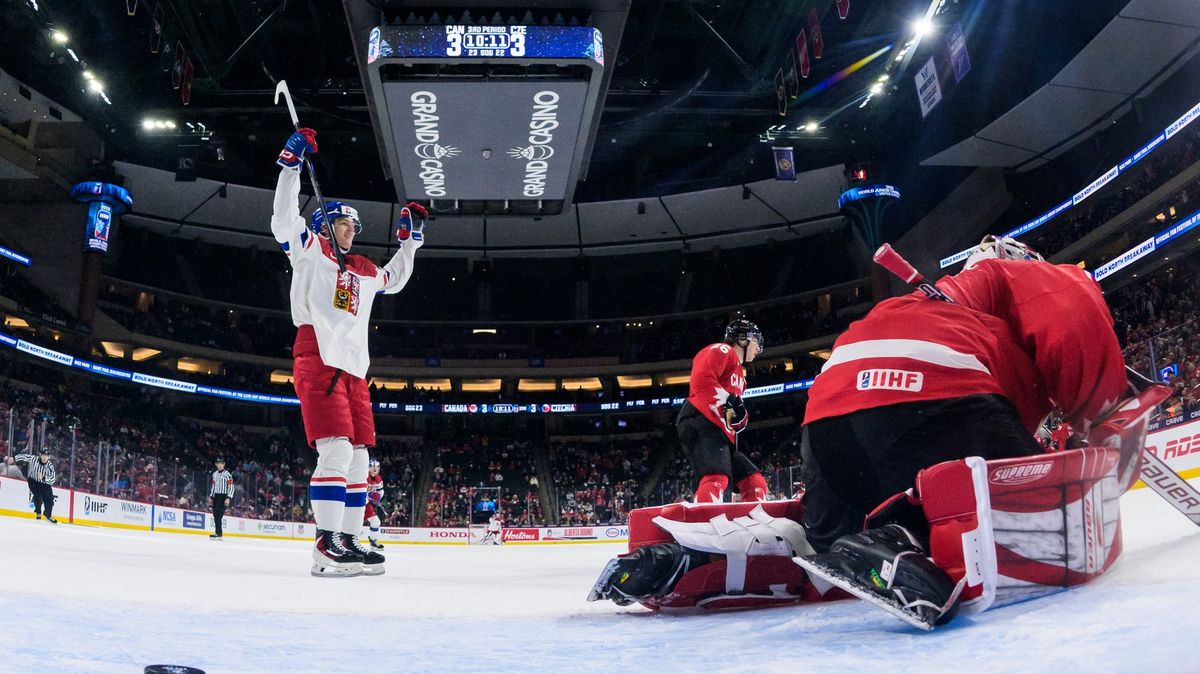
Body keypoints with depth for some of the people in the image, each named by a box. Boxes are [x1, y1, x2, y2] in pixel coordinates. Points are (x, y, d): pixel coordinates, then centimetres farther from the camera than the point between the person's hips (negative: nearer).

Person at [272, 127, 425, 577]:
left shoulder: (364, 271, 26)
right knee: (336, 449, -20)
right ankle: (326, 545, -22)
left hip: (353, 369, 8)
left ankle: (349, 540, 12)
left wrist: (410, 238, 37)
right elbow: (284, 218, -6)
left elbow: (395, 279, 43)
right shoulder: (309, 249, 8)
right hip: (317, 359, -8)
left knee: (359, 457, 6)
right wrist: (292, 161, -9)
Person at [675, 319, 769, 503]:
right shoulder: (722, 350, 5)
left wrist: (740, 417, 9)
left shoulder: (738, 372, 35)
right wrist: (728, 401, -18)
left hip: (719, 433, 11)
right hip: (702, 425, -11)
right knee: (717, 480, -31)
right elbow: (701, 379, -14)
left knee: (754, 483, 8)